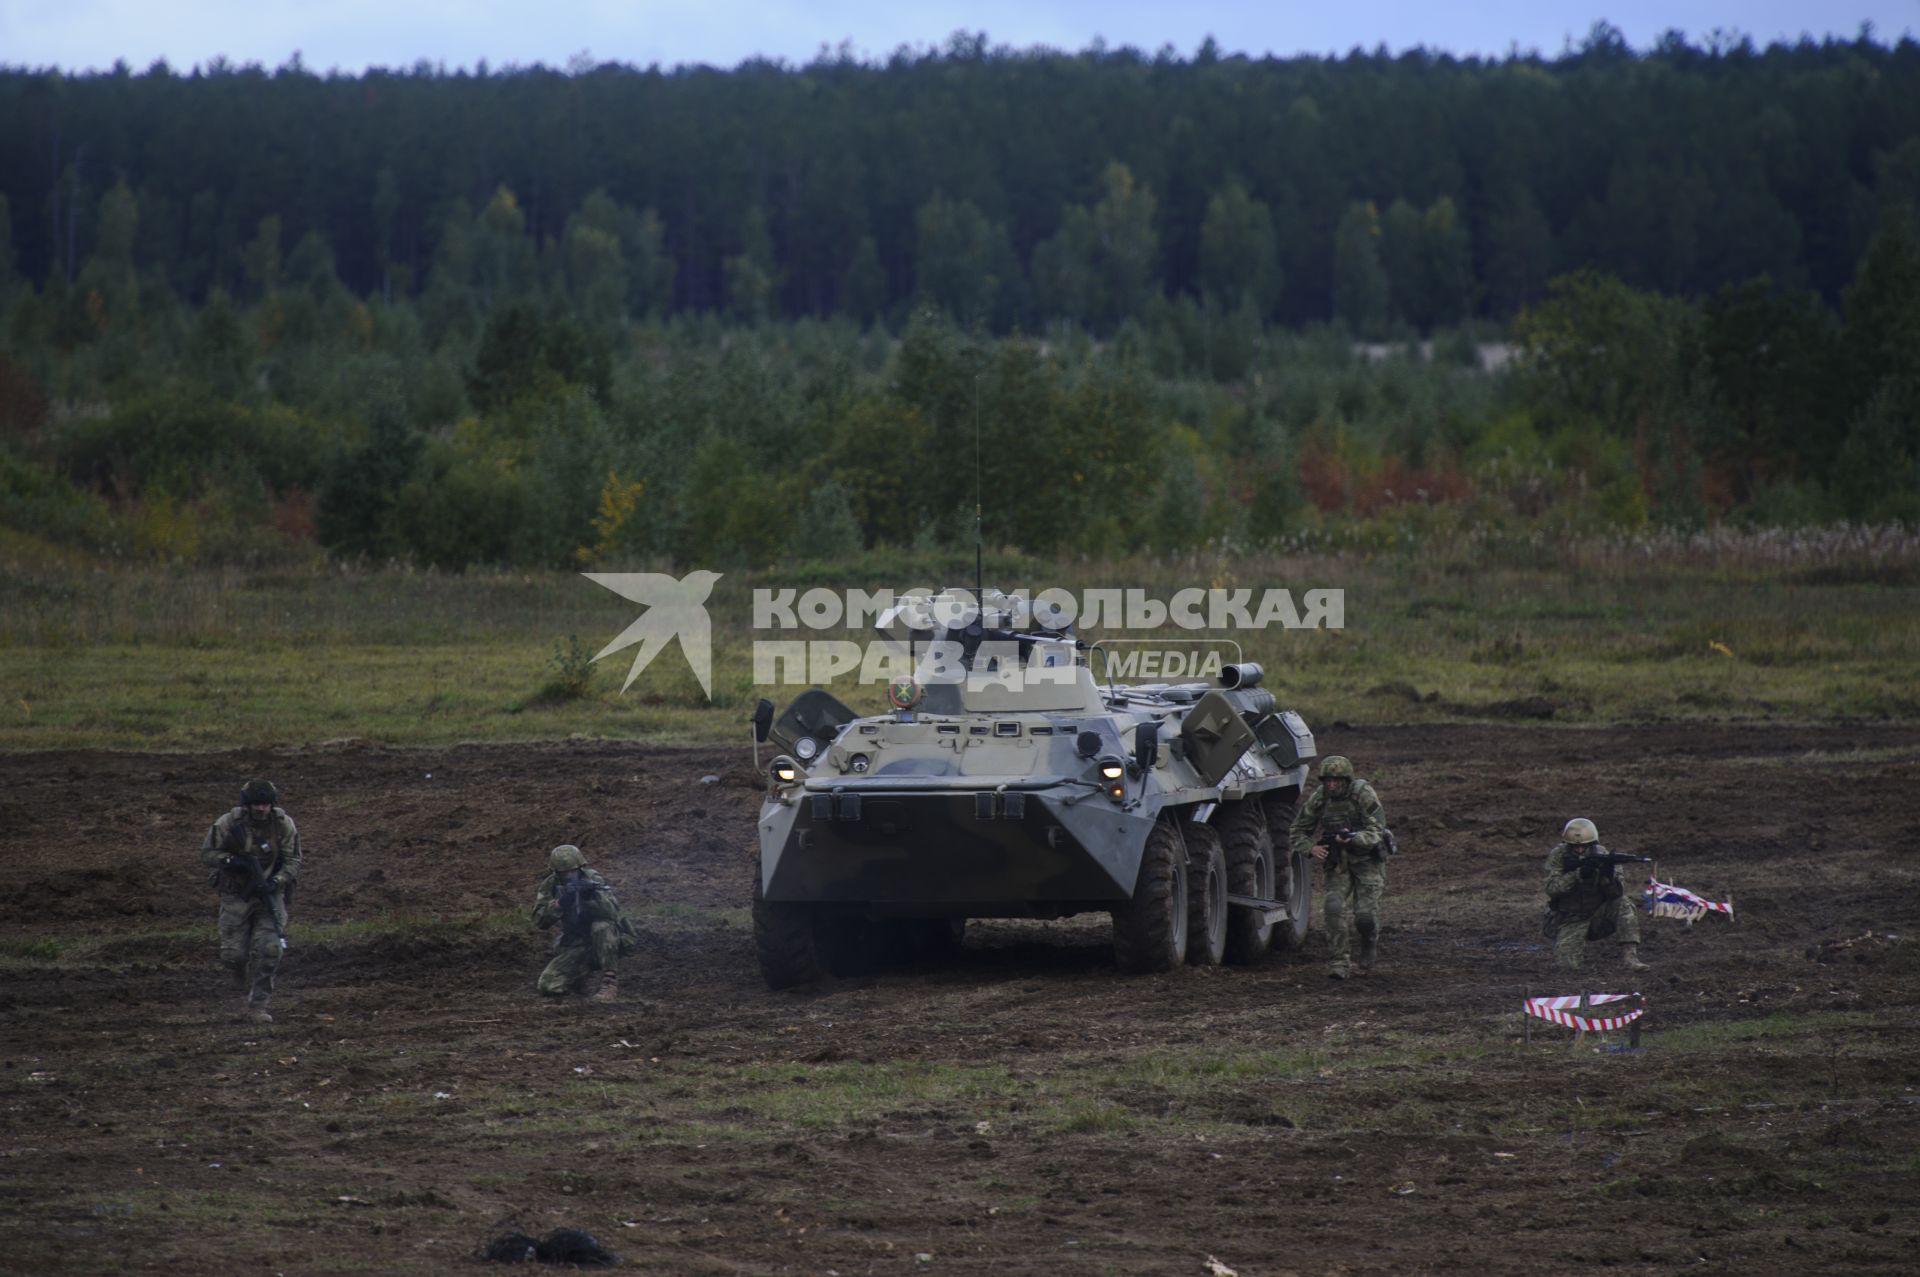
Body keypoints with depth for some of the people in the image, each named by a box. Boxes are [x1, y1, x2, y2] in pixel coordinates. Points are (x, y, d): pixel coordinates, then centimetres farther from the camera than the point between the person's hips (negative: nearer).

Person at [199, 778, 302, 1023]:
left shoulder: (284, 825, -7)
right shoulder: (228, 824, -11)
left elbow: (293, 861, -5)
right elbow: (207, 854, -4)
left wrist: (276, 881, -22)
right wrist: (231, 861, -22)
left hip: (269, 894, 0)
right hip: (236, 896, 0)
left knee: (268, 950, -13)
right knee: (233, 954, -2)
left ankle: (258, 1004, -5)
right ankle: (247, 986, 30)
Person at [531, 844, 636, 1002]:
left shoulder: (593, 880, -12)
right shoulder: (550, 886, -4)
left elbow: (613, 912, -26)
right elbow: (540, 921, -14)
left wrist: (593, 897, -44)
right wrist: (560, 903, -30)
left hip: (605, 942, -3)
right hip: (575, 946, 3)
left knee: (602, 925, -36)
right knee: (549, 986, -17)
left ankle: (610, 983, -30)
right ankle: (579, 978, 17)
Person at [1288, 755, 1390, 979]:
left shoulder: (1364, 795, -19)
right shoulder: (1318, 799, -9)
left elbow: (1376, 832, -23)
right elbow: (1296, 833, 1)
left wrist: (1353, 839, -42)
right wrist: (1312, 847, -20)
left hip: (1367, 858, -3)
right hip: (1338, 862, 3)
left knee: (1365, 914, -10)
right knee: (1335, 908, -16)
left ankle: (1368, 957, 19)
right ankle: (1338, 964, -12)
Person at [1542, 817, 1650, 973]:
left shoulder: (1600, 855, -9)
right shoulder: (1558, 855, -12)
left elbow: (1617, 893, -16)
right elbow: (1552, 888, -25)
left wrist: (1609, 877, -38)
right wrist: (1578, 874, -37)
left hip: (1598, 916, 1)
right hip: (1570, 922, -1)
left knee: (1623, 904, -25)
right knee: (1566, 963, -22)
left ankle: (1630, 956, -24)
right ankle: (1579, 945, 15)